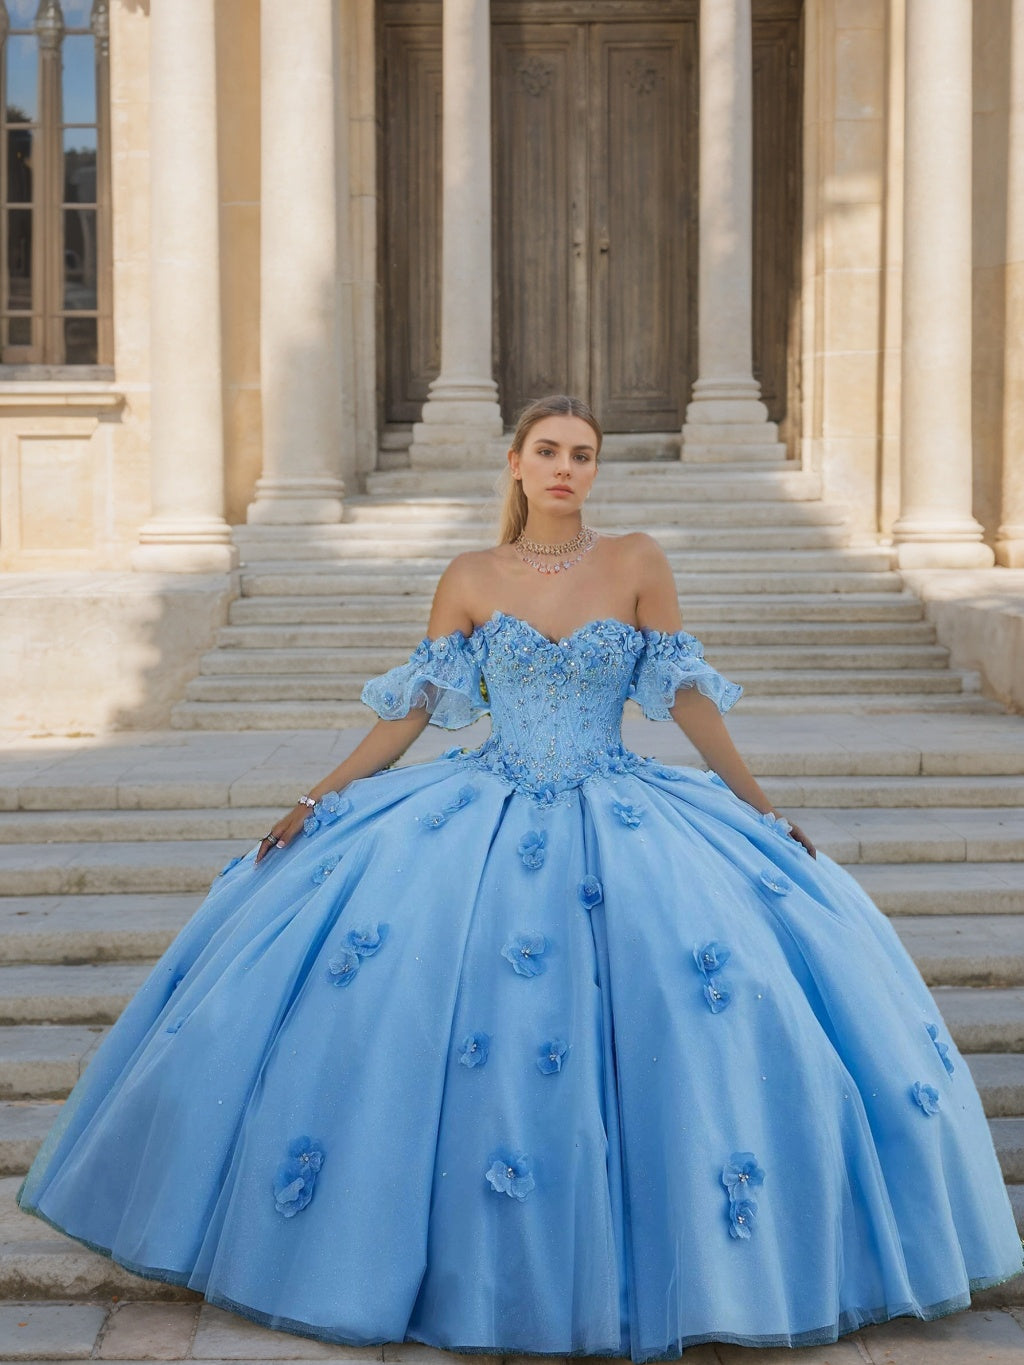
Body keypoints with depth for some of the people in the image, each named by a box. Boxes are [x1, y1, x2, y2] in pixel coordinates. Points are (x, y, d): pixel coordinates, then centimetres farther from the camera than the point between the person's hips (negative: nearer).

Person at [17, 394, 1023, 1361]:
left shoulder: (637, 563, 0)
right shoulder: (469, 580, 3)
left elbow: (686, 695, 3)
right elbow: (410, 710, 5)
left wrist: (762, 806, 0)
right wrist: (317, 803, 0)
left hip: (620, 823, 0)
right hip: (484, 816, 1)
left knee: (736, 997, -12)